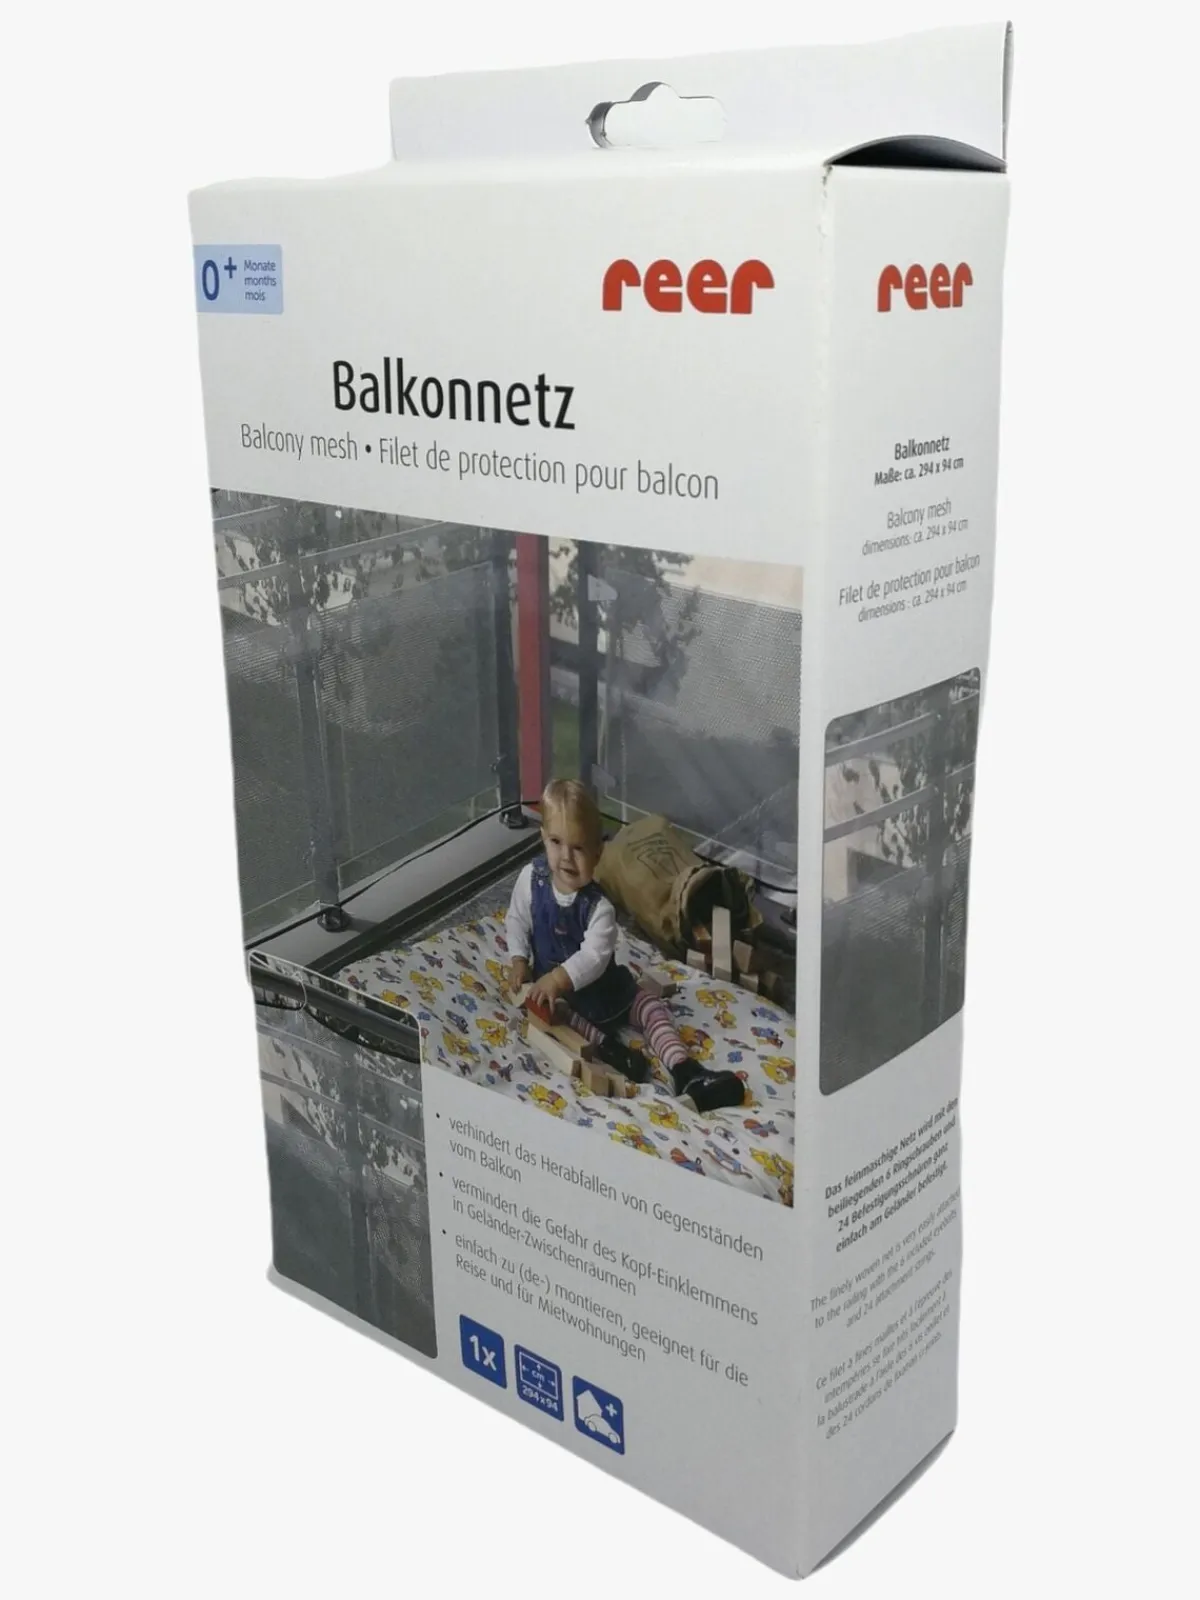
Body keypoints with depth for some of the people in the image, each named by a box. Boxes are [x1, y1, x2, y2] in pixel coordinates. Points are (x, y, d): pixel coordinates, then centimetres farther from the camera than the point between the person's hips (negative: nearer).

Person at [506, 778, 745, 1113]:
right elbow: (517, 920, 1)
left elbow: (594, 956, -32)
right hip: (553, 985, 1)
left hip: (601, 985, -1)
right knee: (549, 1011, -32)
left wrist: (560, 978, -44)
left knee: (652, 1008, -14)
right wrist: (519, 960, -13)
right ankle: (601, 1042, -33)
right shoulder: (531, 879, -14)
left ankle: (685, 1073, -22)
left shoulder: (598, 906, -24)